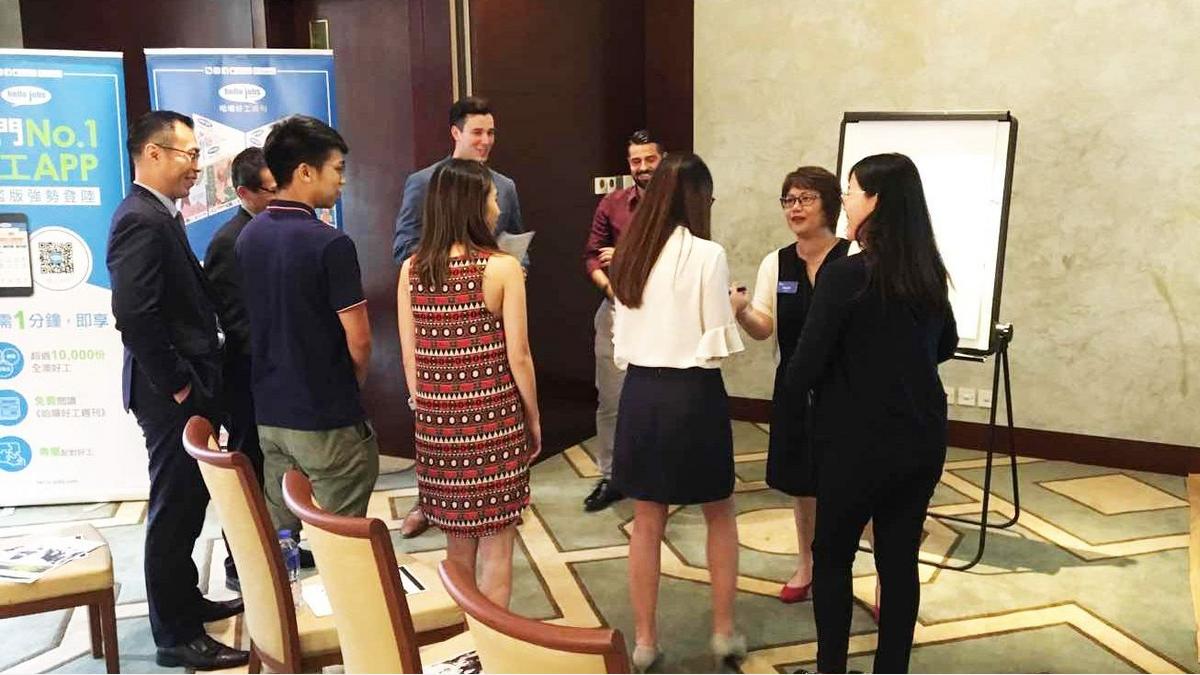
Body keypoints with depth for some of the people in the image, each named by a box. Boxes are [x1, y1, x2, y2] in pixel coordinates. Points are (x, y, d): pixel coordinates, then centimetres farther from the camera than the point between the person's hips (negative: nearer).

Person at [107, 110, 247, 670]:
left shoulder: (158, 216, 13)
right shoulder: (141, 220, -19)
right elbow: (134, 316, -27)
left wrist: (193, 380, 12)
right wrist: (176, 386, -19)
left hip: (186, 388, 10)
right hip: (172, 394, -10)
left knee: (186, 504, 20)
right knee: (174, 510, 1)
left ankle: (186, 602, 36)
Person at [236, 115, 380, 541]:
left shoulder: (248, 237, 5)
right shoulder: (330, 244, -18)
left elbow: (256, 321, 13)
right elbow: (358, 340, -16)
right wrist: (352, 389, 4)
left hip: (269, 411, 7)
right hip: (326, 419, -7)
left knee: (277, 535, 17)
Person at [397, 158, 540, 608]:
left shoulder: (412, 270, 1)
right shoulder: (502, 268, -11)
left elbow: (410, 356, 4)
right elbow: (518, 357, -9)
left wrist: (424, 408, 16)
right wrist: (534, 418, 3)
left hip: (437, 420, 4)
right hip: (494, 418, -4)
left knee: (457, 542, 18)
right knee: (496, 543, 9)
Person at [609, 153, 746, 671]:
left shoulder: (630, 253, 6)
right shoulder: (707, 255, -12)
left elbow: (622, 337, 11)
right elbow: (716, 347, -10)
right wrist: (733, 309, 6)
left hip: (640, 391, 5)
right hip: (692, 393, -4)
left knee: (647, 522, 12)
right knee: (720, 515, 16)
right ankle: (724, 632, 24)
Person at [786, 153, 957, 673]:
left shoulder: (846, 275, -18)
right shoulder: (929, 273, 2)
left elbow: (802, 370, -14)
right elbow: (946, 345, 20)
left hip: (859, 442, -5)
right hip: (921, 438, 6)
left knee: (832, 556, 12)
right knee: (899, 559, 13)